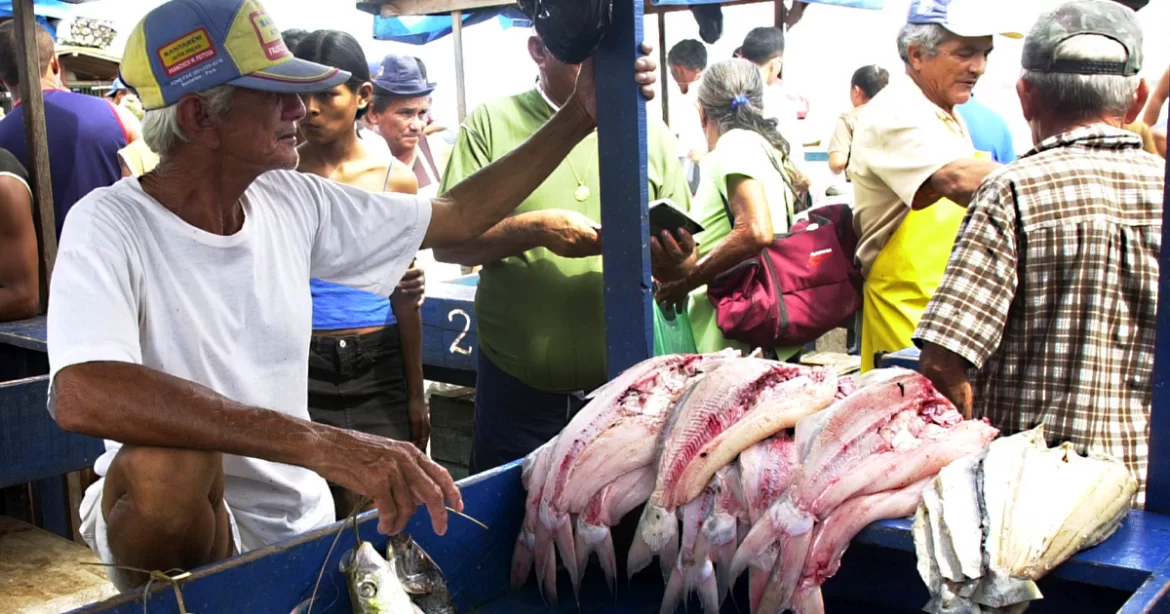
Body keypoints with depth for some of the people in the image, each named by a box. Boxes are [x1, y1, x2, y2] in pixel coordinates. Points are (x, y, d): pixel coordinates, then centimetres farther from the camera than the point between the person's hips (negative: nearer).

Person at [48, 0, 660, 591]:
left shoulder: (294, 202, -1)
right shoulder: (111, 224, -18)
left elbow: (457, 215, 8)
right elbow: (81, 395, -37)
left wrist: (579, 115, 3)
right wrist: (317, 444, -45)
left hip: (300, 523, 5)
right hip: (163, 519, -5)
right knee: (169, 462, -35)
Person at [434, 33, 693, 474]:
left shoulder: (651, 134, 7)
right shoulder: (492, 122, 0)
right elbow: (448, 242, -6)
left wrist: (676, 258, -14)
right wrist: (535, 229, -20)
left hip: (626, 382, 2)